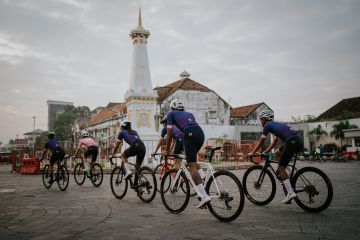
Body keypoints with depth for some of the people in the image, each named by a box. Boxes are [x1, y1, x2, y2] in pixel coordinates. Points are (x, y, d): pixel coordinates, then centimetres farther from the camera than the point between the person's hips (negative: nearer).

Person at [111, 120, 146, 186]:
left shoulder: (122, 132, 23)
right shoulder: (134, 132, 37)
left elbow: (117, 146, 29)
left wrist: (112, 155, 41)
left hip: (134, 146, -5)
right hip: (143, 147, 5)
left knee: (123, 155, 24)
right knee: (138, 167, 21)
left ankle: (128, 171, 2)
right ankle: (136, 184, 20)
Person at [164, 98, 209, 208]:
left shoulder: (171, 114, 21)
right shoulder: (189, 113, 35)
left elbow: (169, 134, 15)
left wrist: (167, 151, 24)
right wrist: (187, 149, 44)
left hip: (190, 135, -6)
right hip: (201, 133, 6)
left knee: (192, 166, -7)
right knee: (191, 158, 31)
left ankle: (204, 196, -15)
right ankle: (201, 176, 10)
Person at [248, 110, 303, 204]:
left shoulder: (267, 125, 6)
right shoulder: (275, 125, 30)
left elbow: (261, 142, 10)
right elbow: (274, 142, 34)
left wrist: (252, 153, 20)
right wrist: (265, 152, 36)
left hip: (292, 142, -9)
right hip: (298, 141, 9)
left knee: (281, 168, -3)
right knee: (278, 153, 28)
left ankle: (290, 193, -9)